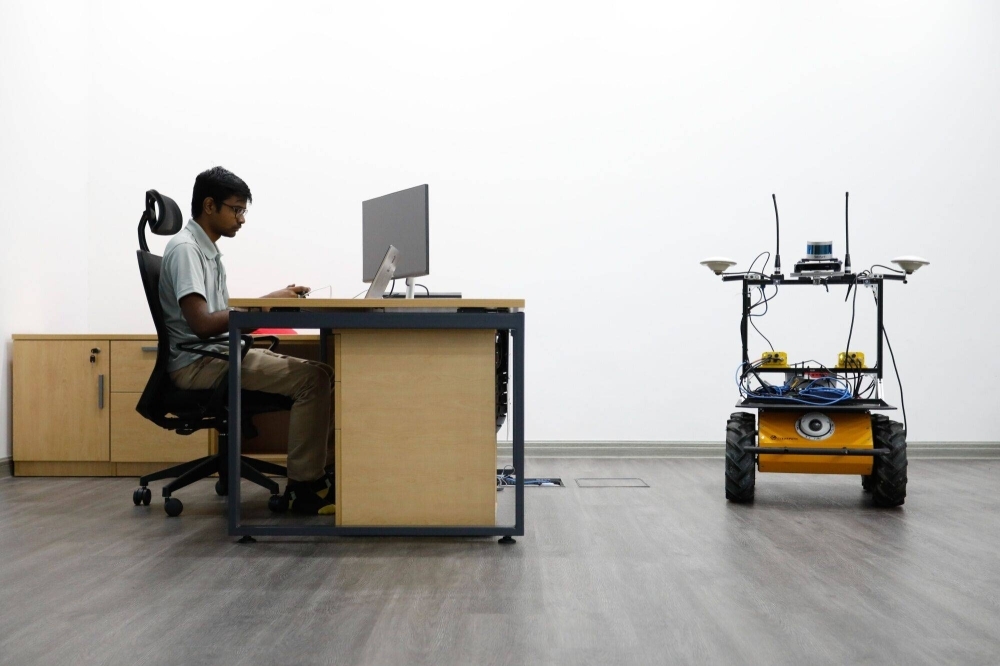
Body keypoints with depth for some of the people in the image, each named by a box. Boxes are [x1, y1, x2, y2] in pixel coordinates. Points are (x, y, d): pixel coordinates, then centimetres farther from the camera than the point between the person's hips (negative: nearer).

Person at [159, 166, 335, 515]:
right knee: (312, 378, -21)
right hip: (198, 364, -10)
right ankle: (303, 487, -15)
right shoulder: (185, 249, -14)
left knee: (319, 372, 1)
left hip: (221, 355, 10)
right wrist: (265, 305, -20)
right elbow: (202, 323, -24)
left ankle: (317, 471, 1)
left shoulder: (208, 249, 16)